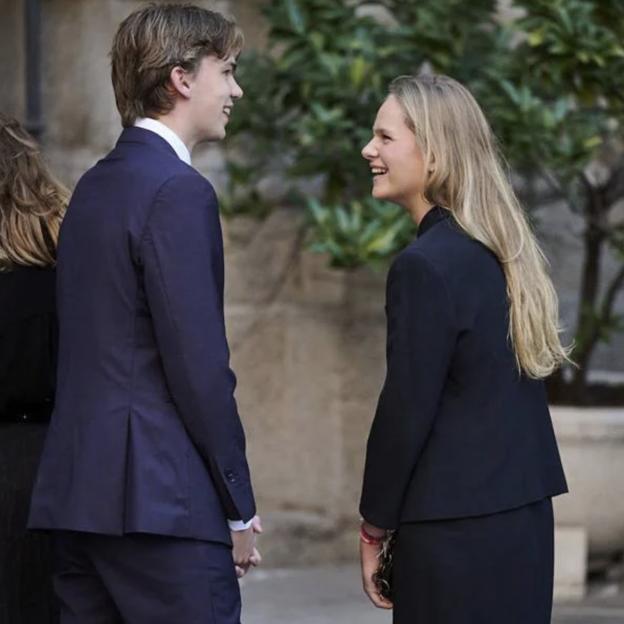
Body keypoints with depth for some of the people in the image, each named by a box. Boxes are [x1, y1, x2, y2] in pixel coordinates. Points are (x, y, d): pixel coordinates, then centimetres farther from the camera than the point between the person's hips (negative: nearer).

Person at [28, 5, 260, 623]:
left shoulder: (95, 185, 16)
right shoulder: (179, 191, -11)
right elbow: (199, 362, -15)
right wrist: (239, 507, -8)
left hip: (76, 495, 9)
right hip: (158, 502, -9)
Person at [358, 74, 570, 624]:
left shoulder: (427, 265, -16)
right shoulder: (504, 251, 10)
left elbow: (406, 409, -15)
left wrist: (375, 526, -4)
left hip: (457, 529, -8)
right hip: (523, 514, 8)